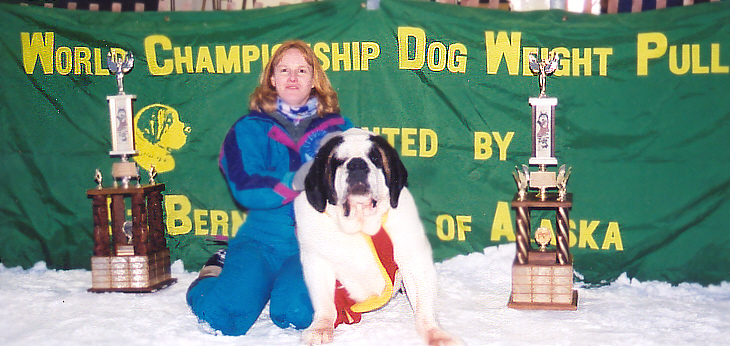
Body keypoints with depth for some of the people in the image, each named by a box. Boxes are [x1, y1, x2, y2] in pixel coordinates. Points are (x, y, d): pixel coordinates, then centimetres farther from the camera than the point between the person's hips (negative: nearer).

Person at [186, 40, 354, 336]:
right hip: (262, 238, 0)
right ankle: (214, 274, 15)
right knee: (225, 315, -23)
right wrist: (298, 181, -22)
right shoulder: (249, 129, 6)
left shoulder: (337, 127, 11)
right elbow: (246, 189, -9)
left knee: (294, 313, -29)